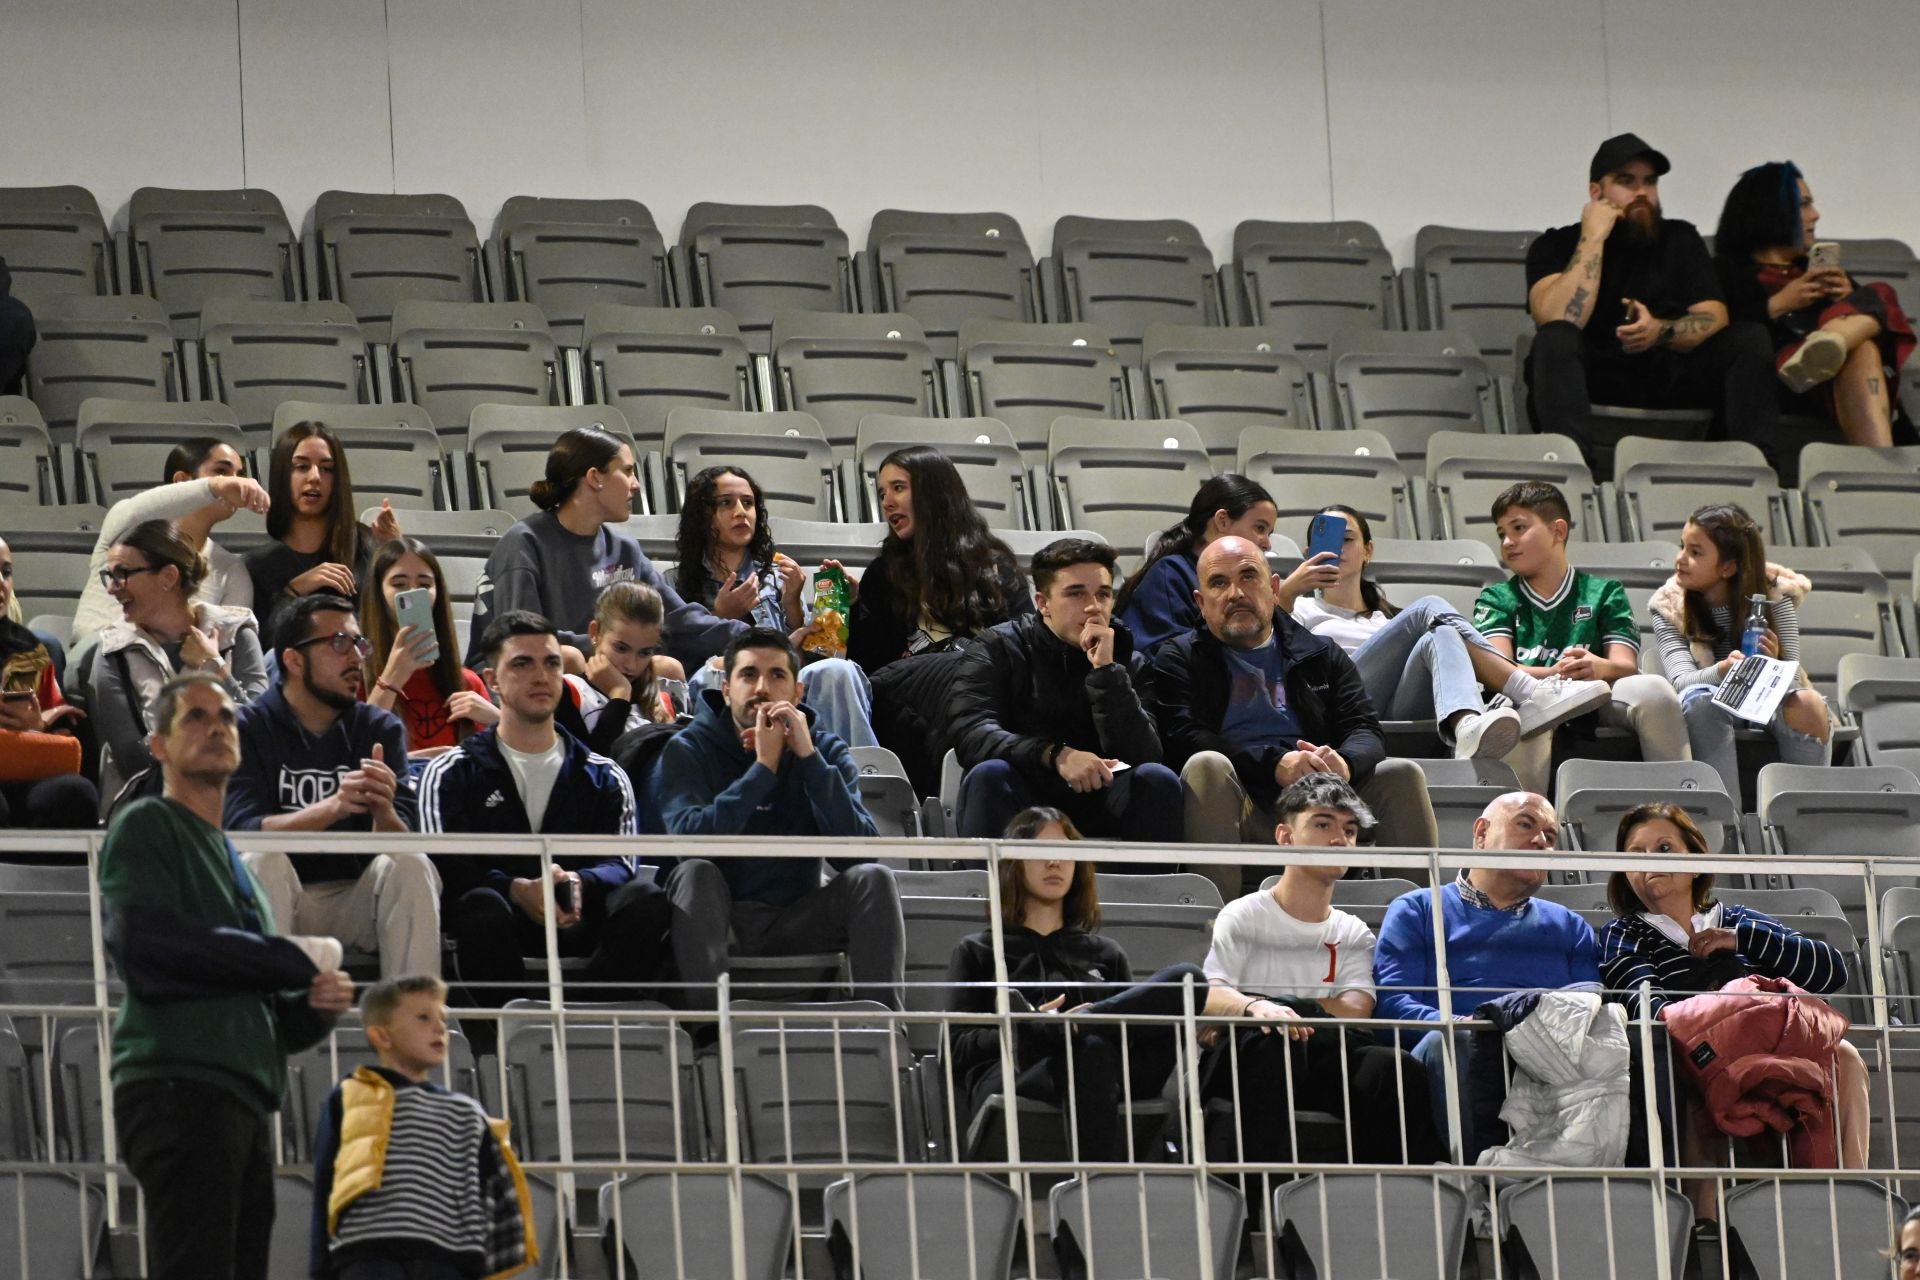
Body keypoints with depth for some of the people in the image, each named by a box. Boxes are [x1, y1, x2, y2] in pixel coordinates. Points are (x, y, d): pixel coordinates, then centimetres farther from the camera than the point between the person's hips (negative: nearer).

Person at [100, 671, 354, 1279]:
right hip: (179, 1087, -8)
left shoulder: (234, 863, 29)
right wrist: (298, 960, -7)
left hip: (246, 1102, 8)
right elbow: (147, 944, -15)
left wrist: (316, 1005, 4)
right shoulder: (145, 828, 4)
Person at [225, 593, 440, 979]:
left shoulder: (381, 729, 5)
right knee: (264, 861, -31)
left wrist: (384, 812, -32)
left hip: (355, 902, 2)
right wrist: (333, 807, -35)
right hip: (276, 904, -2)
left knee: (412, 867, -24)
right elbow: (242, 828, -19)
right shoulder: (247, 727, -3)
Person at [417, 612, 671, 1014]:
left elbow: (619, 864, 6)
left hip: (577, 922, 2)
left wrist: (579, 885, -20)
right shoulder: (451, 773, 15)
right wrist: (516, 890, -21)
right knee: (483, 906, -37)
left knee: (645, 899, -28)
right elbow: (443, 863, -2)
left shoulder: (605, 777, 21)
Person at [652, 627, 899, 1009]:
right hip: (719, 917, -2)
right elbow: (688, 838, -23)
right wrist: (763, 767, -21)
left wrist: (809, 757, -18)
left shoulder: (826, 751, 4)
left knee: (873, 877, -21)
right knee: (696, 873, -31)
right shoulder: (687, 751, -3)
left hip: (796, 919, 2)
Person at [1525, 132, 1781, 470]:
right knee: (1554, 340, -33)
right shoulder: (1556, 247, 3)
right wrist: (1593, 239, -12)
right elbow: (1559, 321, -16)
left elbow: (1715, 319, 1)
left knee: (1749, 338, -16)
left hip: (1668, 385, 3)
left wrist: (1661, 331, -21)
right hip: (1593, 385, -3)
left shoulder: (1680, 239, 14)